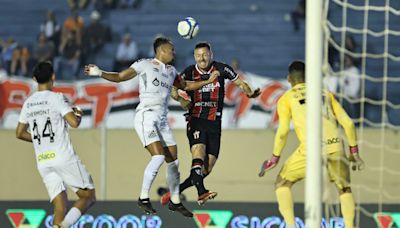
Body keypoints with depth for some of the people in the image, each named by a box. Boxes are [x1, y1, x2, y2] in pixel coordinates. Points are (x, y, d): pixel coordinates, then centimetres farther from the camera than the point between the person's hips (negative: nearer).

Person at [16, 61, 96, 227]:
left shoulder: (28, 103, 11)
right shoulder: (56, 98, -6)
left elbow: (20, 133, 18)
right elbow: (74, 122, -16)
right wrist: (79, 114, 7)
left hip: (42, 162, 5)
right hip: (64, 158, -5)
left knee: (60, 208, 6)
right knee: (88, 196, 4)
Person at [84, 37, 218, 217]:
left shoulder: (171, 71, 18)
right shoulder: (145, 64, 0)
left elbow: (185, 86, 34)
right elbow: (120, 77, 0)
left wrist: (208, 81, 28)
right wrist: (100, 73, -13)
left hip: (162, 120, 7)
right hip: (146, 116, -7)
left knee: (173, 161, 8)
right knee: (158, 156, -22)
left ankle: (175, 201, 22)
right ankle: (143, 198, -10)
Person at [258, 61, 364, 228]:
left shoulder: (287, 98, 12)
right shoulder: (326, 94, 21)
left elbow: (283, 131, 0)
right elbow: (348, 123, 16)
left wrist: (274, 159, 10)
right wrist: (354, 152, 24)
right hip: (335, 147, 3)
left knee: (282, 183, 18)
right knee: (344, 189, 26)